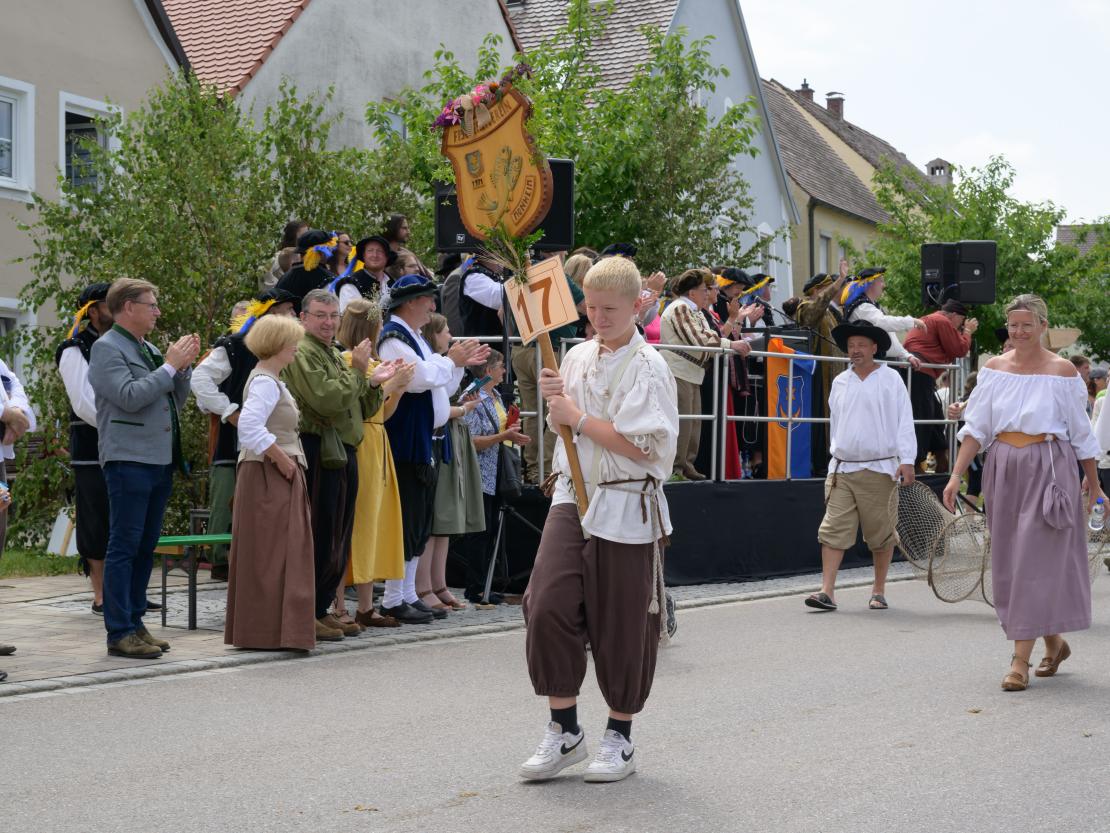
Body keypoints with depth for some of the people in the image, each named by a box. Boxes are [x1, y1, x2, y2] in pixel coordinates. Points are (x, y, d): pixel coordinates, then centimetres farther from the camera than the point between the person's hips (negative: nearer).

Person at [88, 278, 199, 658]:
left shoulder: (150, 350, 18)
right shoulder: (106, 348, -6)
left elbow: (175, 402, 19)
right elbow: (130, 396, -19)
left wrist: (184, 366, 5)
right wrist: (171, 366, -12)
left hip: (160, 461, 8)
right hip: (129, 460, -8)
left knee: (145, 548, 11)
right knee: (124, 547, -6)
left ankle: (134, 623, 18)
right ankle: (119, 633, -5)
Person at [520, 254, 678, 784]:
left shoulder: (647, 367, -9)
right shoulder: (578, 357, 11)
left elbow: (646, 447, -17)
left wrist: (580, 419, -14)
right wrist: (554, 400, -1)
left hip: (627, 507, -5)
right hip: (574, 497, 5)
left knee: (622, 623, 2)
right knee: (548, 605, -7)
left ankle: (620, 736, 20)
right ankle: (564, 731, 7)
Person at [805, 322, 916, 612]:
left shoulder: (890, 379, 0)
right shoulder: (840, 382, 12)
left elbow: (904, 421, -5)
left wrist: (906, 460, -13)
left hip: (878, 469, -3)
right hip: (842, 469, 3)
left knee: (880, 533, 5)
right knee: (833, 529, -7)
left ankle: (879, 591, 18)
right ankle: (827, 591, -10)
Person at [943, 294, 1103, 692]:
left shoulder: (1062, 371, -3)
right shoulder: (994, 368, 6)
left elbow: (1080, 432, 4)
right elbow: (976, 428, 4)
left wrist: (1092, 479, 10)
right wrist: (956, 475, -4)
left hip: (1049, 471, -4)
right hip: (1004, 470, 4)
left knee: (1035, 564, -7)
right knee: (1009, 564, 8)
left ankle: (1021, 659, -5)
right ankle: (1054, 642, 28)